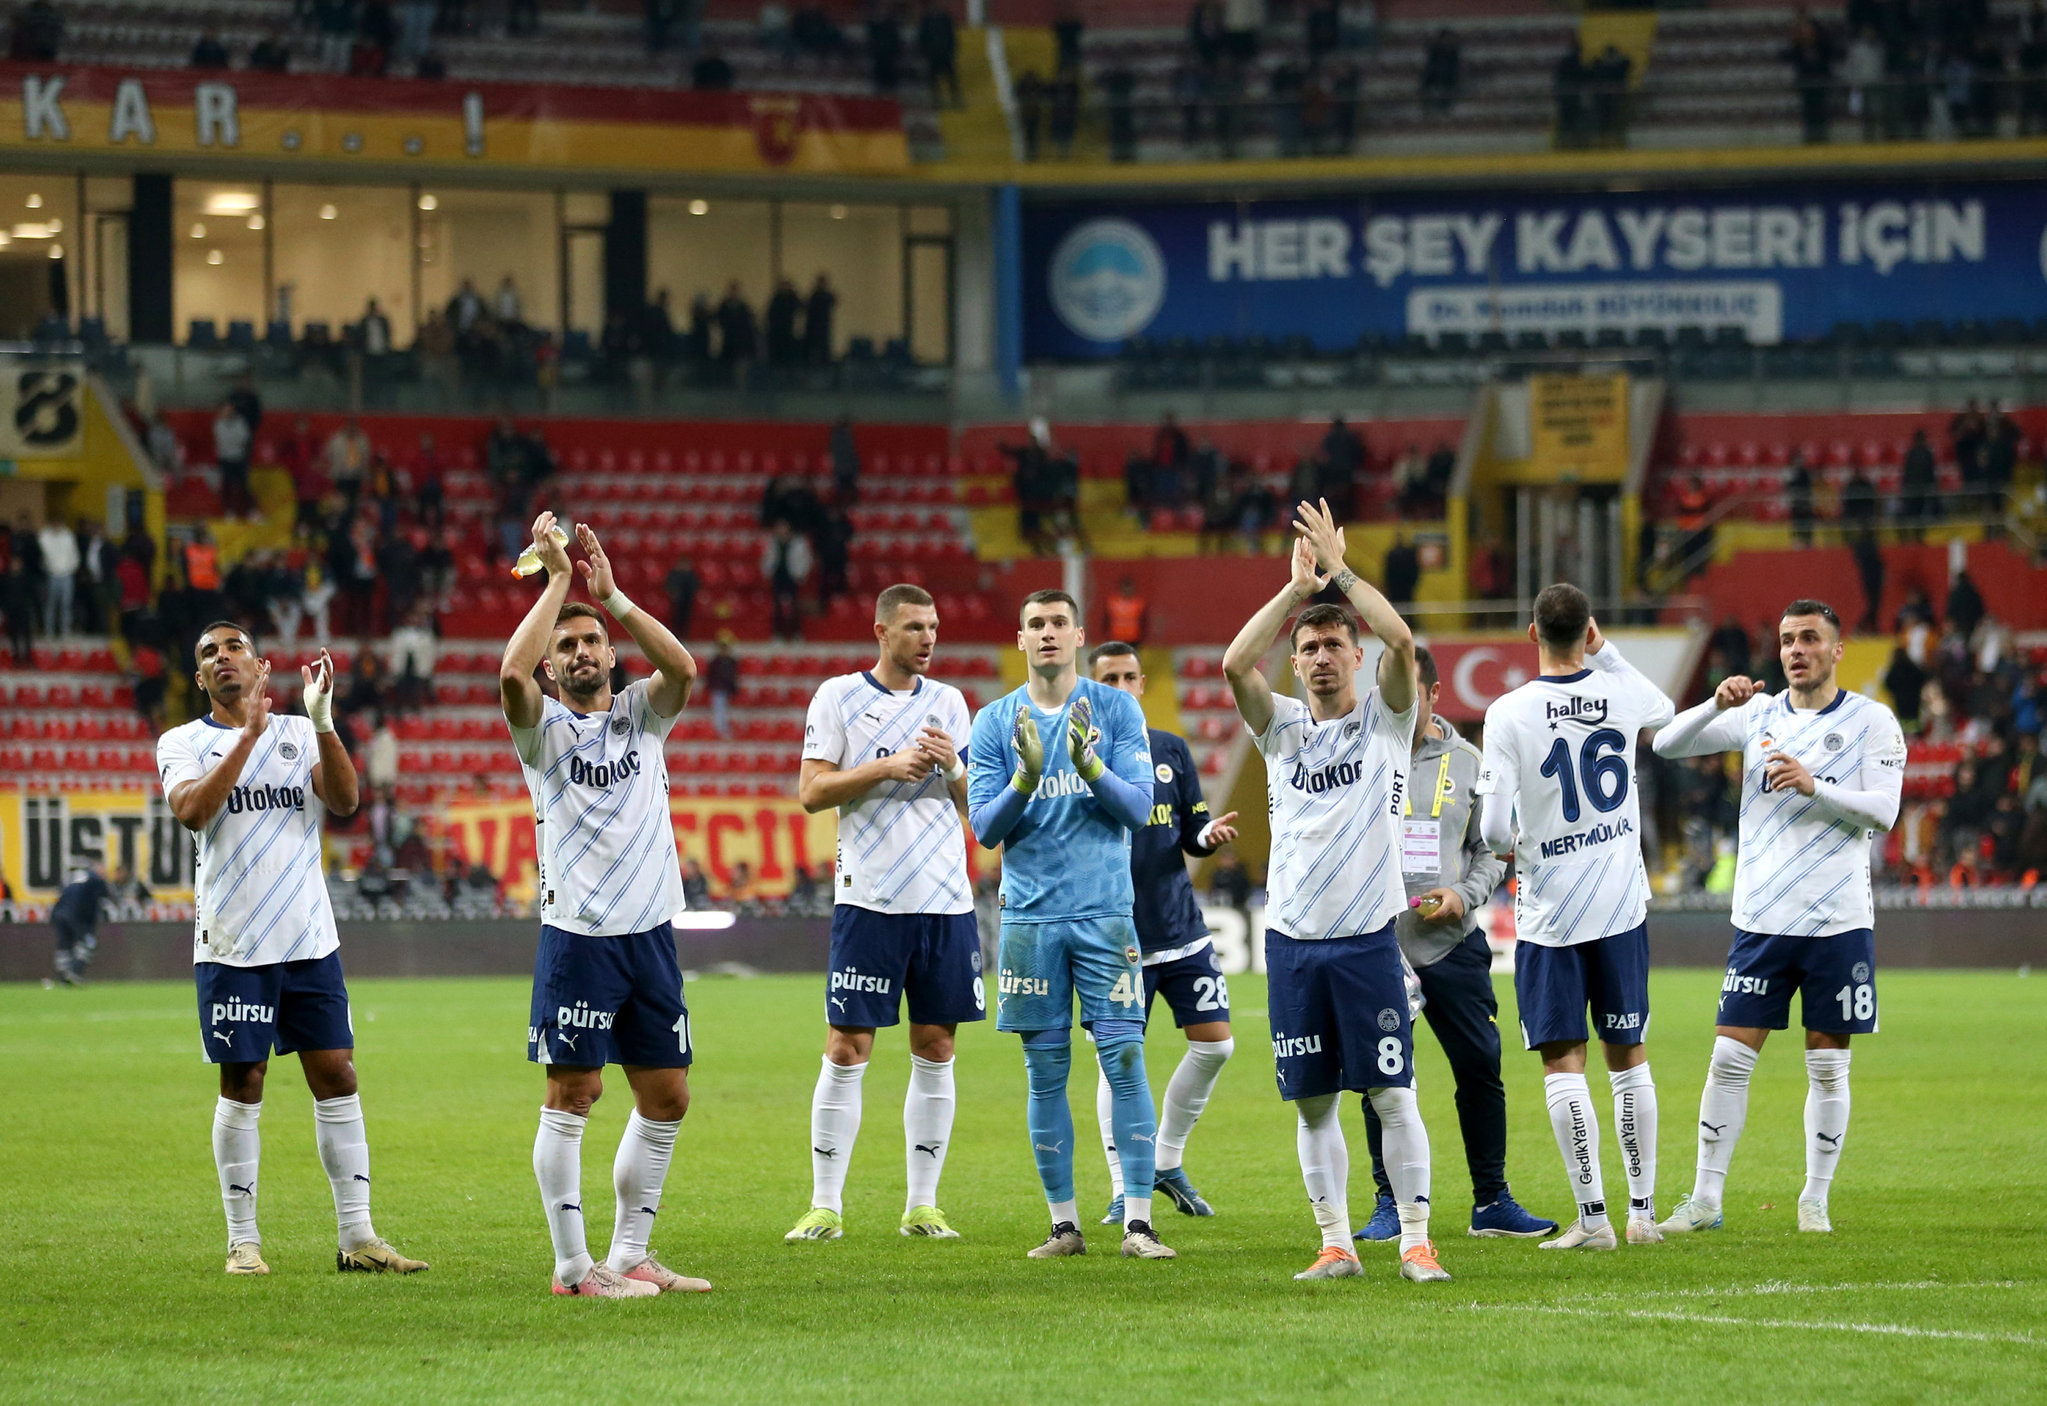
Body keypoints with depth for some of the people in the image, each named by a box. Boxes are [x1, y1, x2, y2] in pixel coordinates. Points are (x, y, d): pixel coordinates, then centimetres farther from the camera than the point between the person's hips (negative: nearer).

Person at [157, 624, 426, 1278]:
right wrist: (248, 734, -19)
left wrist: (322, 720, -18)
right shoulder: (183, 742, 4)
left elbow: (344, 801, -7)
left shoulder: (299, 734, 10)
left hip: (309, 941, 2)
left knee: (337, 1078, 0)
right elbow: (191, 809, -16)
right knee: (242, 1086, -1)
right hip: (232, 947, -2)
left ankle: (357, 1236, 4)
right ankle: (242, 1241, 7)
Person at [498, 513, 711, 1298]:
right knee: (571, 1099, -5)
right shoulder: (545, 727, 1)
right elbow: (512, 674, -20)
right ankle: (572, 1267, -3)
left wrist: (608, 592, -14)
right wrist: (557, 580, -15)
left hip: (651, 932, 5)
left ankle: (630, 1255, 16)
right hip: (578, 934, -5)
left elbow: (681, 667, -10)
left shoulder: (642, 715, 11)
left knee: (666, 1099, 7)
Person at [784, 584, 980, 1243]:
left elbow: (972, 804, 14)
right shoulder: (837, 697, 1)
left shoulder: (948, 702, 12)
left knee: (935, 1051, 4)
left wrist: (953, 767, -6)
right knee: (847, 1049, -5)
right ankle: (825, 1206, 0)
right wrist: (889, 767, -15)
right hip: (869, 899, -4)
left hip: (946, 898, 4)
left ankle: (922, 1206, 9)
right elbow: (811, 792, -5)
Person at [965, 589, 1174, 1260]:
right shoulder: (996, 722, 7)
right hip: (1029, 915, 1)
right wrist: (1024, 781, -16)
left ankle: (1139, 1222, -8)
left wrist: (1091, 767, -20)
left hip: (1105, 911, -1)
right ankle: (1064, 1223, 9)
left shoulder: (1116, 709, 4)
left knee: (1124, 1059, -8)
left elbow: (1139, 807, -2)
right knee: (1045, 1071, 2)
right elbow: (984, 828, 2)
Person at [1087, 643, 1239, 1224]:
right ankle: (1123, 1188, 7)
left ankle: (1167, 1164, 17)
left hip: (1182, 930, 4)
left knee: (1214, 1043, 0)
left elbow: (1193, 836, 13)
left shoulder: (1171, 750, 10)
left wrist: (1210, 834, -7)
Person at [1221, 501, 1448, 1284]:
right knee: (1312, 1104, 4)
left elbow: (1402, 641, -14)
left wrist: (1339, 570, -9)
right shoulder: (1282, 728, 10)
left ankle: (1416, 1242, -2)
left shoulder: (1384, 719, 4)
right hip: (1293, 939, 3)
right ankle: (1336, 1244, 10)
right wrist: (1298, 586, -8)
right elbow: (1235, 663, -7)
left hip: (1368, 937, -3)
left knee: (1392, 1094, -5)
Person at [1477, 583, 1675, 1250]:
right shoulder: (1621, 693, -2)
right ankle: (1642, 1211, 15)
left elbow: (1494, 828, -14)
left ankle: (1592, 1218, -5)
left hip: (1548, 915, -3)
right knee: (1628, 1057, 12)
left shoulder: (1508, 714, -12)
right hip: (1622, 904, 3)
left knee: (1563, 1063, 0)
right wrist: (1604, 649, 19)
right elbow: (1665, 710, 25)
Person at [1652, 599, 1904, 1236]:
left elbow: (1883, 811, -8)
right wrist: (1717, 704, -15)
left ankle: (1816, 1201, 13)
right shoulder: (1756, 715, 7)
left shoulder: (1871, 721, 0)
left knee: (1828, 1066, 3)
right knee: (1729, 1058, -3)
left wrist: (1814, 785, -21)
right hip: (1761, 918, 2)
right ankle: (1705, 1200, 2)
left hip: (1838, 921, -2)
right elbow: (1667, 744, 2)